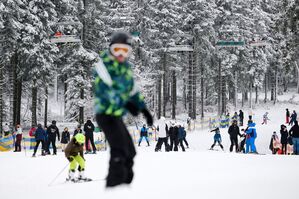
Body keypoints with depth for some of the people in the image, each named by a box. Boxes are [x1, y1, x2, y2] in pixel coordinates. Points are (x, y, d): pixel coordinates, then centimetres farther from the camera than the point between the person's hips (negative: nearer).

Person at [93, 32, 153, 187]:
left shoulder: (126, 68, 16)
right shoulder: (104, 64, -9)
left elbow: (133, 90, 24)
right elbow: (104, 88, -23)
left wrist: (143, 108, 14)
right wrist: (124, 103, -29)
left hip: (117, 115, 9)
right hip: (106, 114, -9)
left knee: (129, 153, 14)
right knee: (120, 150, -22)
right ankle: (115, 184, -24)